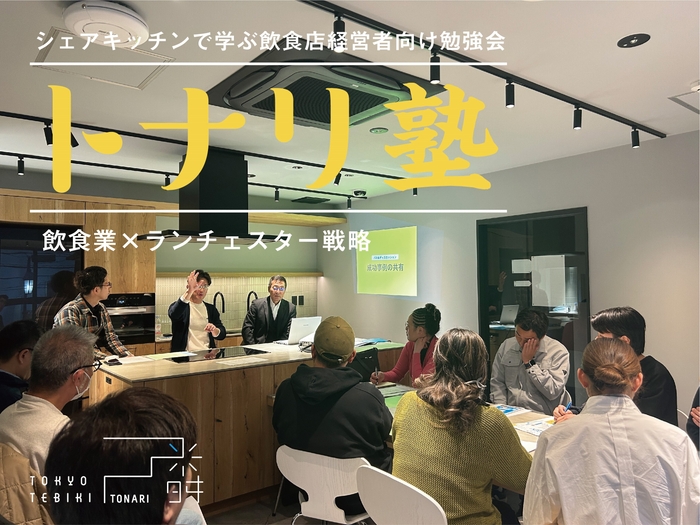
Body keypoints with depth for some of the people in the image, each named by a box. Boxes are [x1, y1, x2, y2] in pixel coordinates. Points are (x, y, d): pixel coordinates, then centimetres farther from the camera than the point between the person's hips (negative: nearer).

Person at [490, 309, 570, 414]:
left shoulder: (559, 352, -5)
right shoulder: (506, 346, 5)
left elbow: (553, 392, -12)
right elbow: (497, 382, 8)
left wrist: (529, 362, -11)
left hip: (544, 417, -2)